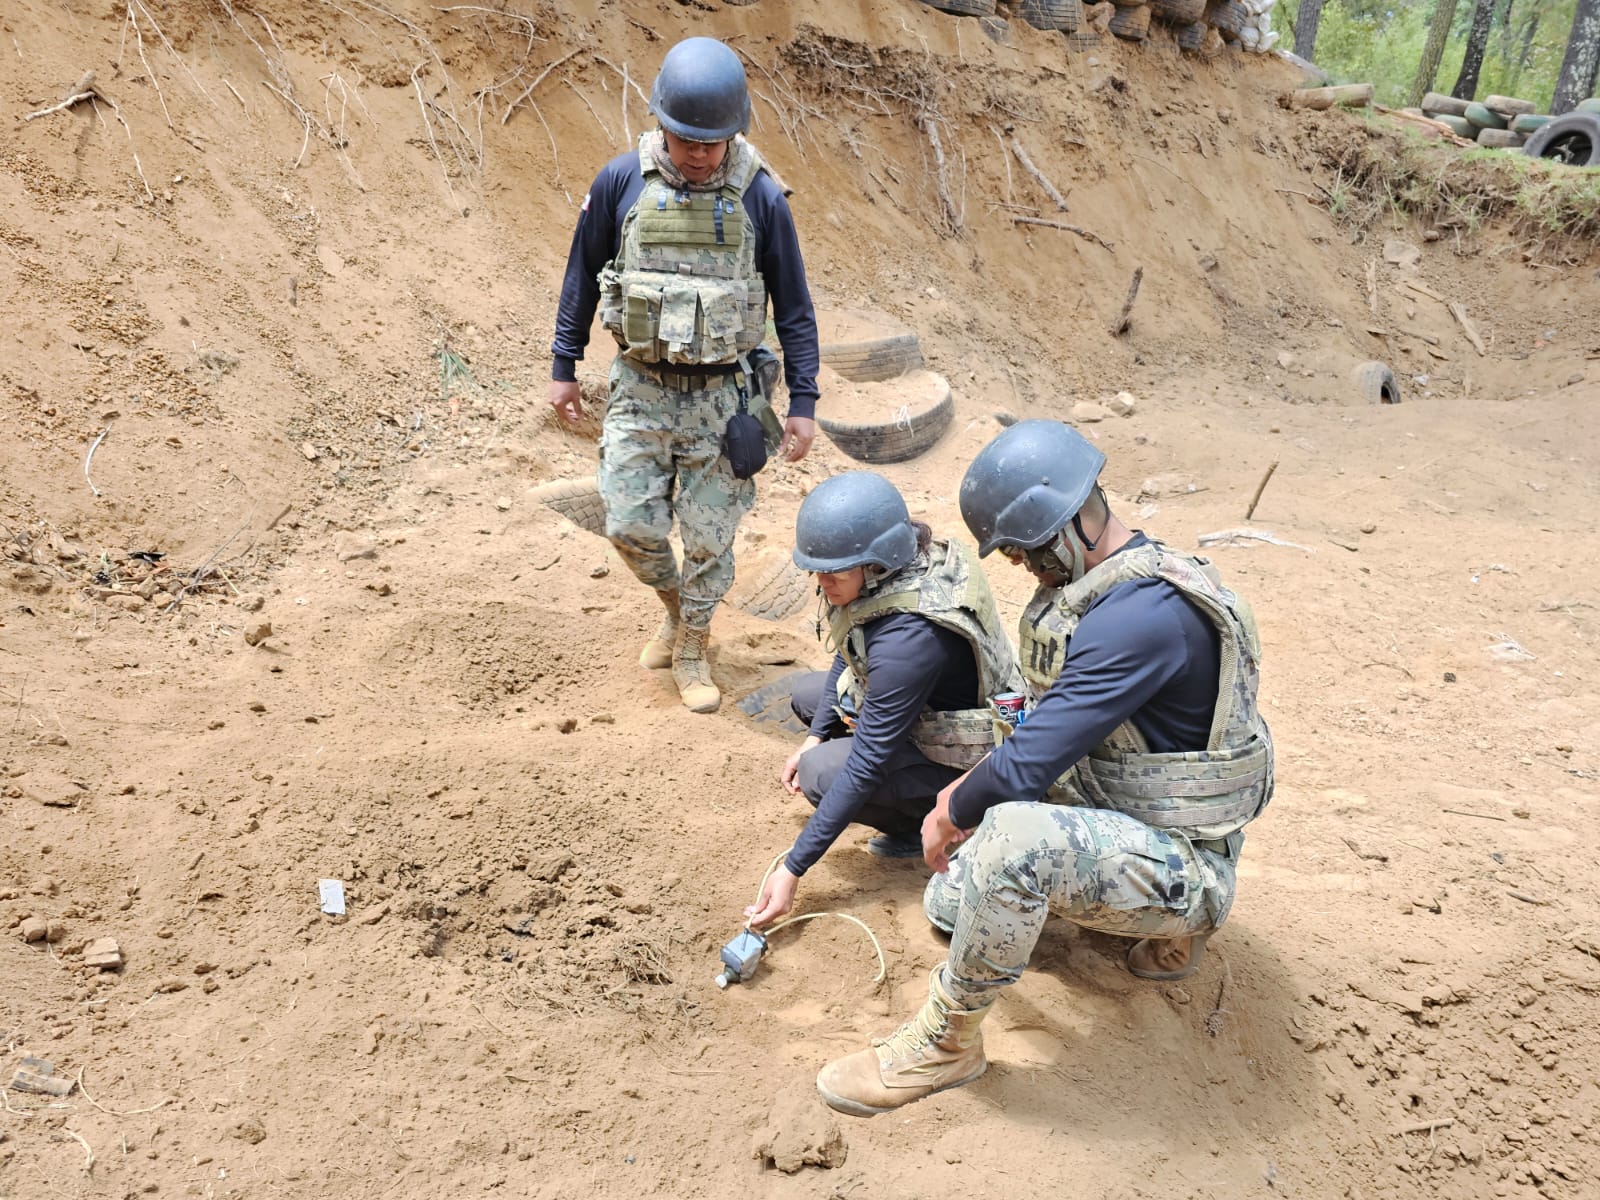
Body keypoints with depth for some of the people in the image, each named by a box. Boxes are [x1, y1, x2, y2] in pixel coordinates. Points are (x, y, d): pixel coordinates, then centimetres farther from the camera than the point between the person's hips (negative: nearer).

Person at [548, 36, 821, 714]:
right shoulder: (621, 183, -6)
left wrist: (803, 404, -4)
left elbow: (794, 306, -2)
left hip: (722, 396, -1)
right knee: (630, 525, 0)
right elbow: (582, 276, 6)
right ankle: (676, 607, 32)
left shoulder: (760, 198, -9)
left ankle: (691, 653, 28)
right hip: (639, 388, 1)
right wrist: (563, 367, 8)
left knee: (709, 539, 5)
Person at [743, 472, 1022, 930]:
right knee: (807, 695, 13)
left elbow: (867, 765, -34)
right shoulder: (886, 571, -14)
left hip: (967, 749, -9)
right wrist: (815, 737, 3)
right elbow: (850, 652, 8)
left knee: (819, 774, -22)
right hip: (927, 704, 9)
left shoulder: (908, 635, -38)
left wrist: (793, 869, -29)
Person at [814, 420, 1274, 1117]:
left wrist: (953, 812, -11)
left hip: (1180, 859, -10)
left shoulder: (1140, 616, -31)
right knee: (950, 906, 16)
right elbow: (1052, 726, 15)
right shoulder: (1114, 582, 3)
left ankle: (945, 1044, -15)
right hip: (1114, 816, 11)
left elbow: (1028, 765, -31)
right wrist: (970, 792, 4)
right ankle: (1169, 922, 22)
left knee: (1012, 837, -37)